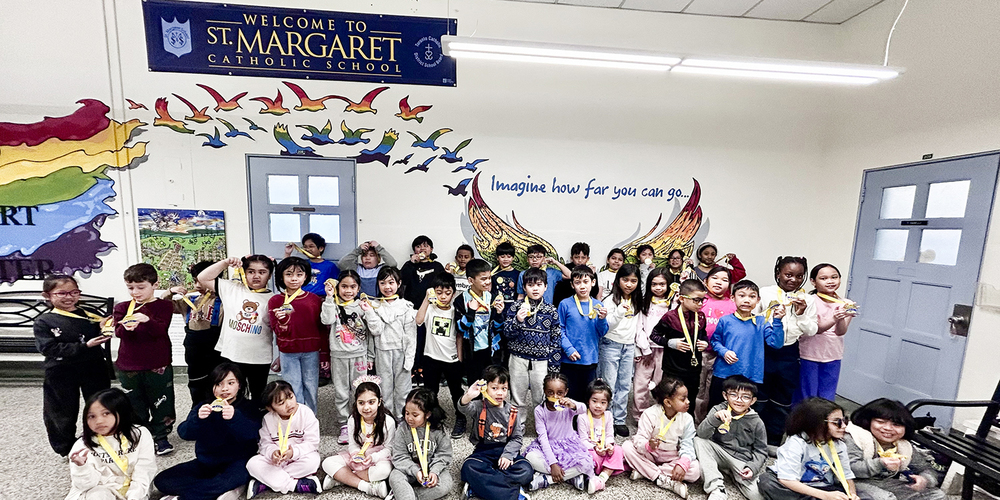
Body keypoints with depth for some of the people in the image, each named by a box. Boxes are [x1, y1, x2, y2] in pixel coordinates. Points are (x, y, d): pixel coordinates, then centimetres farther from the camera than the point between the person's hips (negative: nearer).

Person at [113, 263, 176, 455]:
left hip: (157, 365, -3)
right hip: (128, 367, 3)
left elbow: (160, 330, -17)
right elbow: (118, 332, -7)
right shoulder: (122, 308, 6)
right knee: (134, 404, 15)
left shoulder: (163, 306, -4)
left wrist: (147, 320, -37)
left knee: (160, 403, 6)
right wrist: (126, 327, -30)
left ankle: (160, 437, 22)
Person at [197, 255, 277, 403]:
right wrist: (225, 262, -9)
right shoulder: (231, 289, 1)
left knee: (259, 398, 16)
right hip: (231, 356, 2)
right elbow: (203, 278, 0)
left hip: (260, 359, -1)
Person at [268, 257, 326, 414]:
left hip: (311, 351, 1)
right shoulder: (275, 301, -3)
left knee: (311, 387, 10)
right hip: (288, 353, -1)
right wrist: (282, 320, -27)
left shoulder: (315, 299, -1)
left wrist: (325, 351, 4)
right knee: (293, 390, 6)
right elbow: (279, 332, -6)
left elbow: (322, 327, 4)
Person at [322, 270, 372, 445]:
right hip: (339, 355, 0)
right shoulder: (333, 304, 0)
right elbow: (327, 320, -21)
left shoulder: (362, 305, 1)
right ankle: (344, 424, 24)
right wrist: (329, 298, -21)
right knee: (341, 392, 9)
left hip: (359, 354, 0)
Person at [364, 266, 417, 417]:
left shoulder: (406, 306, -3)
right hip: (383, 351, 1)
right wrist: (368, 312, -17)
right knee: (385, 388, 10)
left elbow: (411, 334, -3)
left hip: (401, 351, -1)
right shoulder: (375, 305, 1)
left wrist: (409, 358, -7)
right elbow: (376, 330, -7)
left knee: (403, 388, 7)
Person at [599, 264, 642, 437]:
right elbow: (606, 327, -15)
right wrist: (619, 312, -31)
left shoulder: (637, 302, 9)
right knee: (609, 385, 0)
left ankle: (620, 420, 21)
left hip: (629, 347, 5)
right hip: (611, 346, -5)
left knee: (625, 385, 10)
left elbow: (637, 326, 16)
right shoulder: (611, 300, -10)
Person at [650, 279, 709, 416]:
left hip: (694, 369, 5)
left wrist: (705, 342, 0)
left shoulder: (701, 317, 3)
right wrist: (671, 343, -19)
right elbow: (654, 336, -7)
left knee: (690, 404, 18)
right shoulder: (670, 317, -14)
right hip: (674, 370, -5)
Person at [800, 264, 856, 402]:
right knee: (806, 398, 4)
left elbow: (841, 331, -11)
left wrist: (841, 318, -32)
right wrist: (834, 319, -36)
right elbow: (816, 329, -18)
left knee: (827, 400, 11)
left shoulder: (846, 304, -1)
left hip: (832, 357, 4)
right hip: (809, 356, -4)